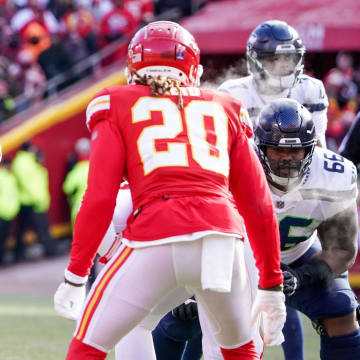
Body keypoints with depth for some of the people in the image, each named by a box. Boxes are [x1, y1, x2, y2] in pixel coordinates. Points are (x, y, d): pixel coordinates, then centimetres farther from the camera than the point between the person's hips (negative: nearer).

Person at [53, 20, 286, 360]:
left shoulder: (117, 107, 15)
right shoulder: (224, 110, 23)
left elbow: (100, 199, 4)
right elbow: (257, 204, 20)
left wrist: (75, 276, 9)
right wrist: (272, 284, 26)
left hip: (155, 243, -3)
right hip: (222, 236, 3)